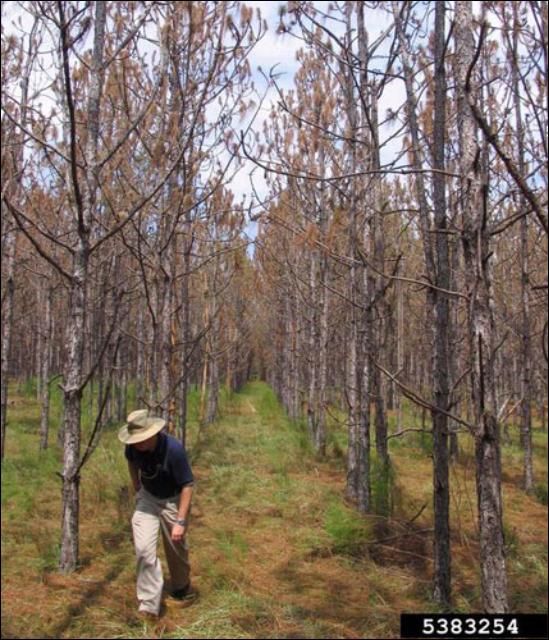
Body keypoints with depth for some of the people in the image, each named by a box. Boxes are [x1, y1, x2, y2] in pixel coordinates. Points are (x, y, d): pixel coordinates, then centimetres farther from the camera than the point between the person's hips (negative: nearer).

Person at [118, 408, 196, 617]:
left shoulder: (174, 449, -34)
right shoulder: (133, 446, -19)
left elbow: (187, 486, -26)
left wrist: (180, 521, -26)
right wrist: (137, 488, 11)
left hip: (173, 500, -3)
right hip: (147, 496, 3)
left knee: (176, 548, 13)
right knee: (144, 549, -9)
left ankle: (182, 588, 42)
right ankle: (149, 605, 1)